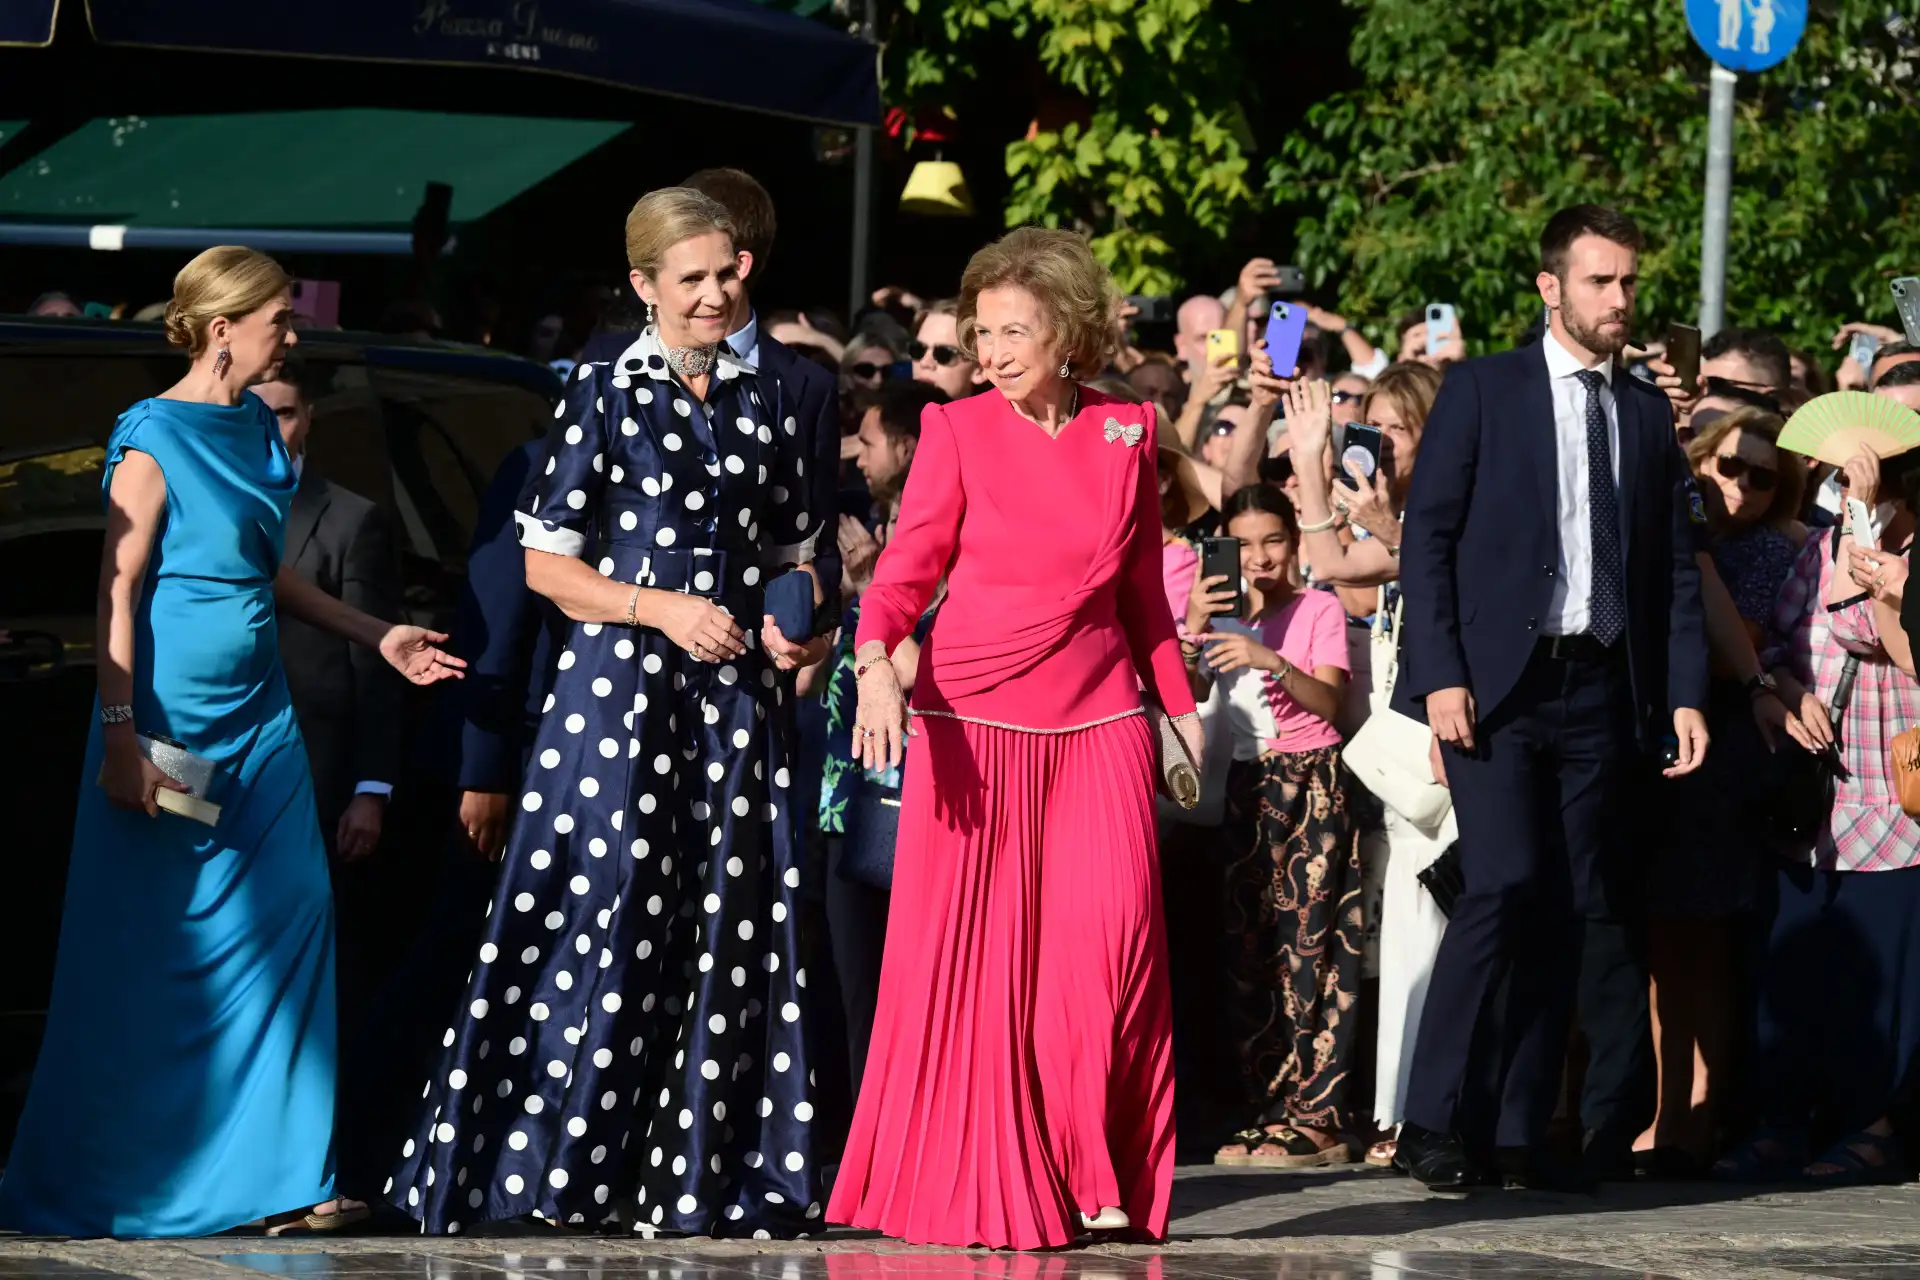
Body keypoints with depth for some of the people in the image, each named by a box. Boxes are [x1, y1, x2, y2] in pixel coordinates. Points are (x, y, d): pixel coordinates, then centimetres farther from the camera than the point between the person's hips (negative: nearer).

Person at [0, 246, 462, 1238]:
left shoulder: (257, 430, 11)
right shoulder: (155, 439, -11)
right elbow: (118, 593, -14)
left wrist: (376, 637, 24)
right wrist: (123, 737, -20)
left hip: (257, 718, 7)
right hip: (172, 719, -7)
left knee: (287, 928, 0)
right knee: (146, 954, -3)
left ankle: (275, 1176, 4)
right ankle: (93, 1186, 6)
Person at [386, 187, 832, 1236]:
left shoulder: (762, 403, 12)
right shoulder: (604, 395, 0)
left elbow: (793, 554, 20)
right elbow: (546, 563, -3)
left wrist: (796, 629, -1)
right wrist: (663, 609, -14)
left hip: (738, 692, 4)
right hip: (618, 686, -4)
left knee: (728, 929, 2)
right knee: (606, 920, -6)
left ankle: (705, 1166, 7)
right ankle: (568, 1164, -1)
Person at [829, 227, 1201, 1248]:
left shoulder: (1127, 435, 8)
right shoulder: (958, 432, 0)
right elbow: (907, 567, -7)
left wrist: (1180, 706, 20)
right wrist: (877, 666, -24)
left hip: (1098, 723, 2)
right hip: (973, 719, -2)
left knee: (1107, 935, -9)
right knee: (969, 951, -2)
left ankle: (1096, 1178, 1)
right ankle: (974, 1187, 6)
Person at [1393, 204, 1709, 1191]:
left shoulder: (1647, 414, 15)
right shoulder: (1482, 391, 2)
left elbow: (1675, 569, 15)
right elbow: (1427, 536, -2)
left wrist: (1685, 693, 5)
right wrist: (1441, 676, -11)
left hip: (1597, 690, 4)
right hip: (1497, 683, -4)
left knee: (1568, 907, 3)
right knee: (1505, 884, -16)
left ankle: (1521, 1129, 7)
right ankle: (1432, 1120, -11)